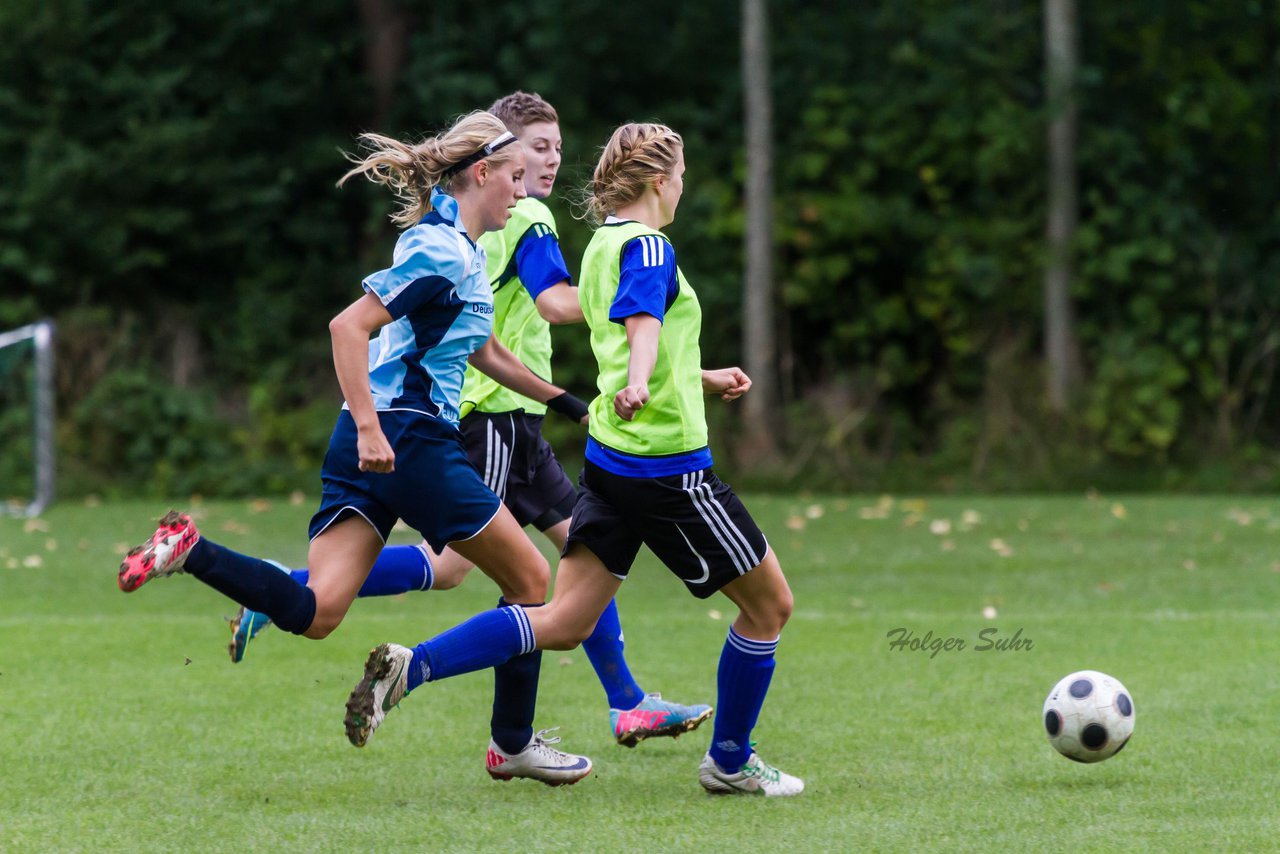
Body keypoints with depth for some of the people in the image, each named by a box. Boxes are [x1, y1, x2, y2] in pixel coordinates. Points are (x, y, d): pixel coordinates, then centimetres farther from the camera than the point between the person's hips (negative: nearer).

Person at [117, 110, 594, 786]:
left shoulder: (457, 248, 20)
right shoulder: (443, 250, -11)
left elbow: (484, 354, 34)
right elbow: (349, 326, -19)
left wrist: (565, 402, 38)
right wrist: (370, 428, -25)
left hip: (371, 437, 9)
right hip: (409, 438, -9)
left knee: (314, 612, -6)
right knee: (530, 580, 8)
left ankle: (188, 551, -18)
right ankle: (513, 745, 16)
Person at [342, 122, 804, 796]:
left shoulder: (602, 246, 17)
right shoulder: (647, 247, -11)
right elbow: (644, 326, -33)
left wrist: (703, 380, 44)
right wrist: (637, 385, -51)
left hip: (611, 460, 9)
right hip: (666, 462, -9)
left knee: (562, 621, 2)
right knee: (769, 604, 6)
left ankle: (411, 666, -14)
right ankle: (729, 761, 16)